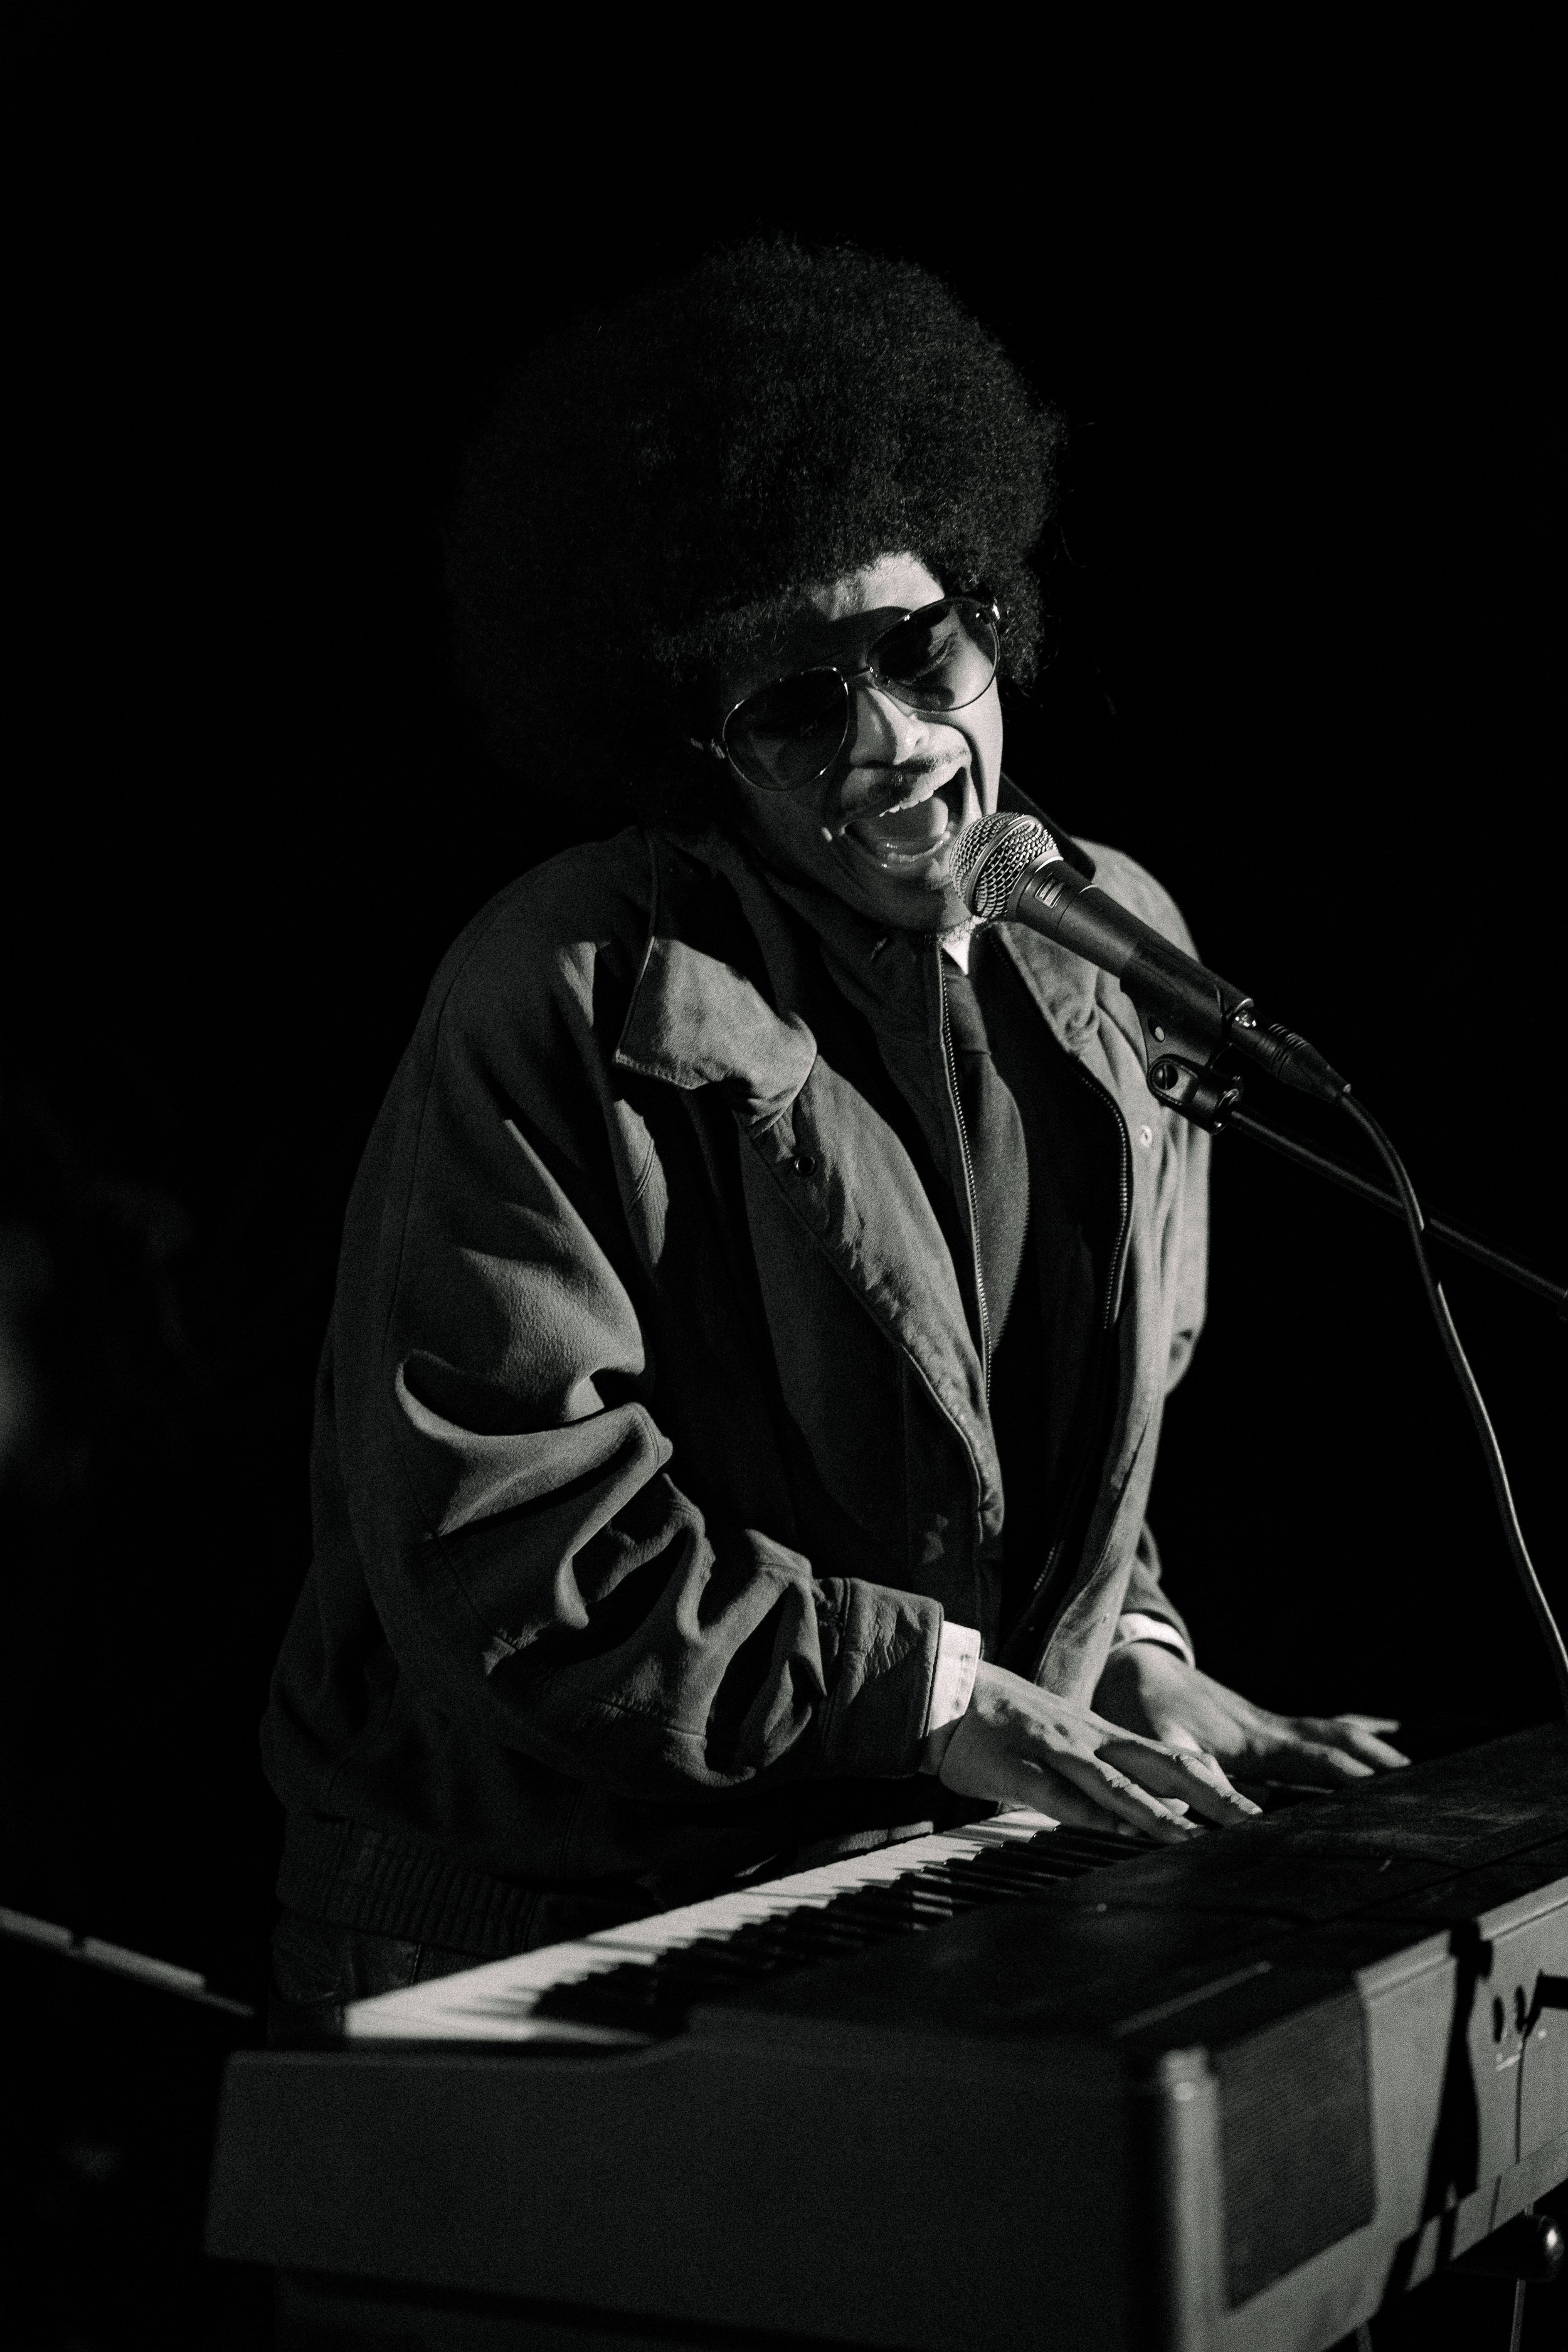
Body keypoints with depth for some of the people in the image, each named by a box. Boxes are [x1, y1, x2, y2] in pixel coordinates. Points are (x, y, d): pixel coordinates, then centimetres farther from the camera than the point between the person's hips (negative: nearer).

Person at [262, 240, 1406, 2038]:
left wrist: (1128, 1667, 4)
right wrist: (934, 1693, -18)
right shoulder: (564, 1007, -14)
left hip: (924, 1879, 6)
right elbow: (498, 1526, -19)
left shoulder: (1113, 959, 8)